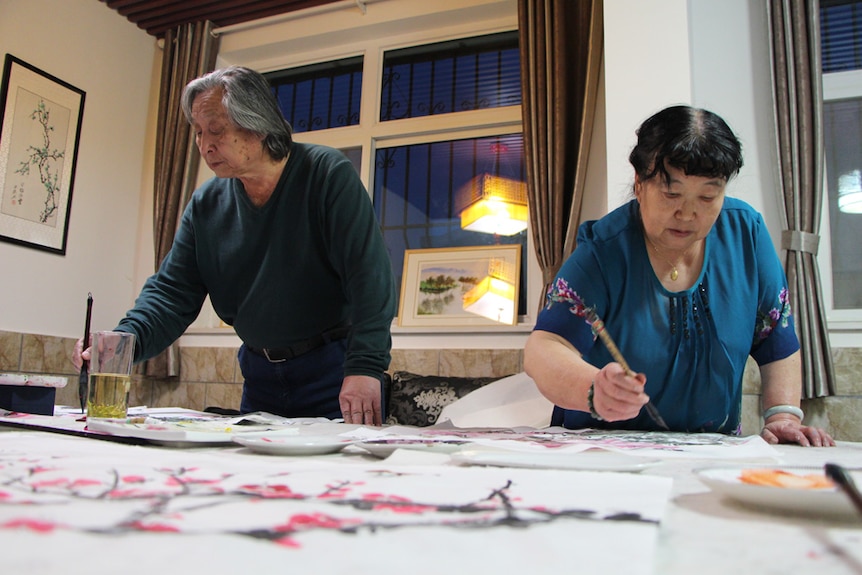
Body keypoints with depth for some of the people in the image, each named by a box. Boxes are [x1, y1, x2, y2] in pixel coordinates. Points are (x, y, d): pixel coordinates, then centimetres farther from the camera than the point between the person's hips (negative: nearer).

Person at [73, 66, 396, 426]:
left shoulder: (328, 175, -14)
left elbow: (369, 274, -22)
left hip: (334, 370, -5)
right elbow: (173, 292, 2)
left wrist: (365, 366, -31)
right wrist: (125, 340, -18)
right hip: (260, 375, 5)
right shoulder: (205, 205, 3)